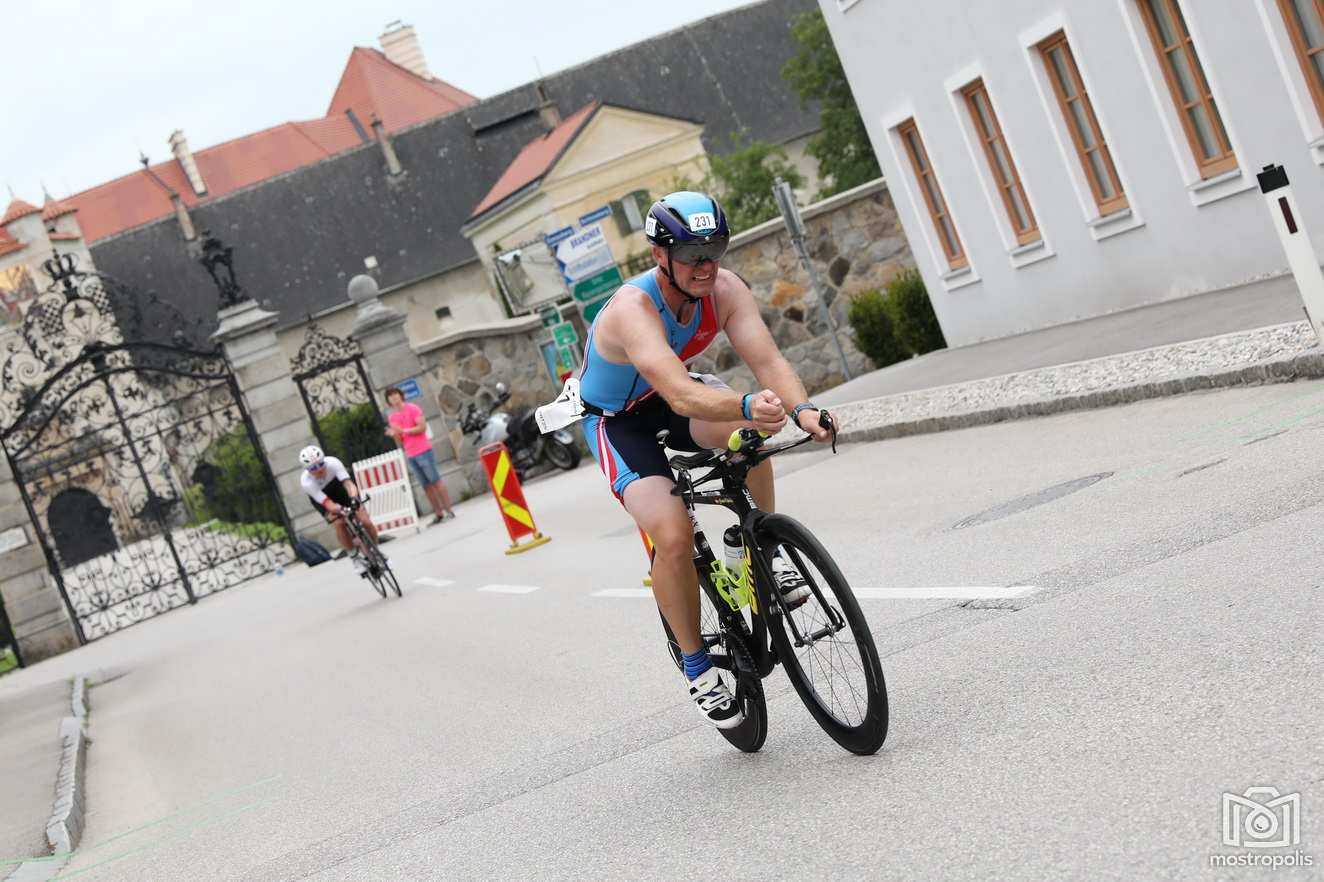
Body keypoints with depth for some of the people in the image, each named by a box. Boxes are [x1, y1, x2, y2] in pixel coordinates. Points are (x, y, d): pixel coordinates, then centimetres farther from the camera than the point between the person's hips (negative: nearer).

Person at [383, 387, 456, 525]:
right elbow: (400, 442, 14)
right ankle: (439, 514, 7)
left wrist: (403, 430, -18)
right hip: (410, 456, 6)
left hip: (423, 451, -6)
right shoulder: (393, 417, 13)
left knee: (436, 481, -3)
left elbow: (422, 427, -14)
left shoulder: (413, 409, -4)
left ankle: (449, 510, 0)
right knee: (426, 486, 5)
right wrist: (394, 434, -7)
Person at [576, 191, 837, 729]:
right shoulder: (632, 309, -37)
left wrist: (802, 410, -52)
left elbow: (766, 359, -32)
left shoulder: (724, 289, -20)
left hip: (671, 399, 5)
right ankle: (698, 670, -2)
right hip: (617, 420, -5)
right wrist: (747, 405, -69)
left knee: (747, 424, -30)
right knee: (674, 537, -23)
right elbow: (681, 395, -51)